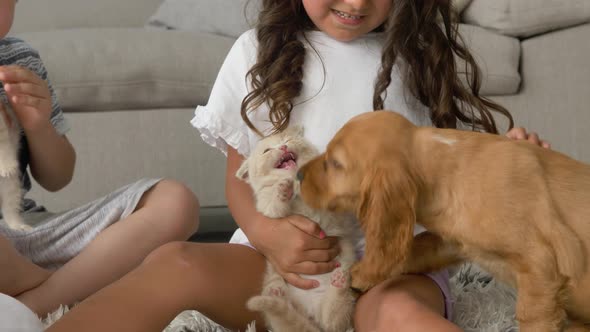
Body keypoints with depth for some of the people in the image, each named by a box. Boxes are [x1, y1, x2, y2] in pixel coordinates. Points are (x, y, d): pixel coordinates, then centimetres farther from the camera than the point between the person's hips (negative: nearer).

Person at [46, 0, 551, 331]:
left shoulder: (427, 58, 8)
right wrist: (266, 233, -14)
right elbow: (240, 175, 8)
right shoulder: (261, 53, 7)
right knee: (176, 264, -30)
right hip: (278, 257, 1)